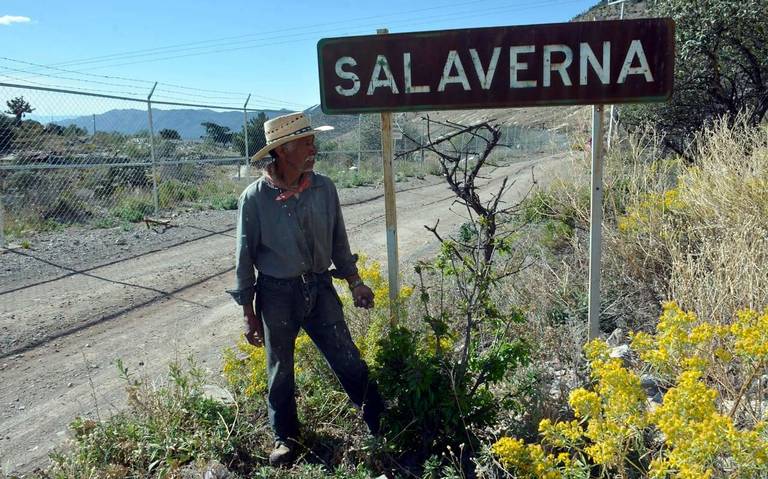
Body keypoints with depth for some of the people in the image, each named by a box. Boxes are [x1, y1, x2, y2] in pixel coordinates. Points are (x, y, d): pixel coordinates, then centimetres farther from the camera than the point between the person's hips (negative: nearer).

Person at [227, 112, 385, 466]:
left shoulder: (324, 188, -4)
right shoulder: (255, 198, -13)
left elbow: (338, 240, 8)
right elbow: (245, 257, -5)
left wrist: (355, 282, 10)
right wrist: (249, 313, -3)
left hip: (319, 289, 2)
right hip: (277, 294, -2)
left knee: (348, 360, 6)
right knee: (280, 370, 15)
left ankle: (382, 424, 25)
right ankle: (285, 437, 37)